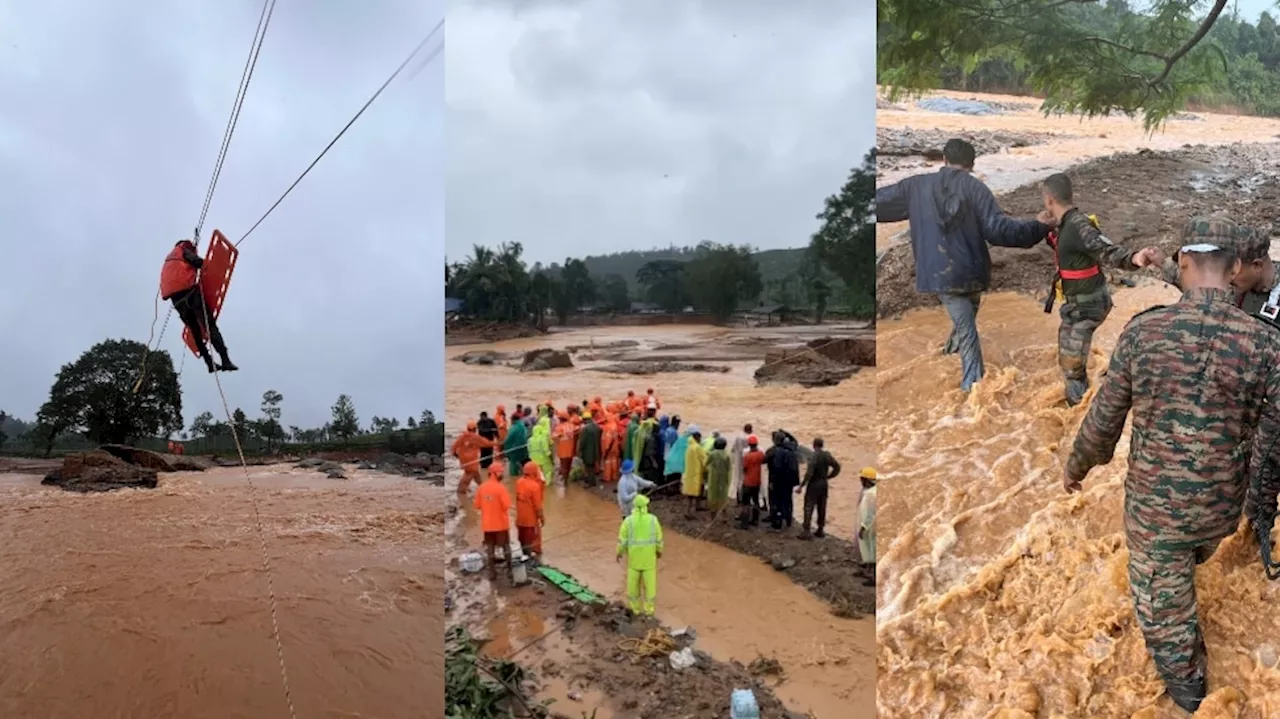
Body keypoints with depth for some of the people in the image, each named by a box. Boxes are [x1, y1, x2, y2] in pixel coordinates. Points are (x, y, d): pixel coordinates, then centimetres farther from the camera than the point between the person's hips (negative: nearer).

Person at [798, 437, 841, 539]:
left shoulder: (814, 456, -19)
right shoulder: (827, 455, 1)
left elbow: (809, 473, -24)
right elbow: (837, 467, 7)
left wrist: (801, 486, -19)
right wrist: (828, 477, 13)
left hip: (814, 485, -6)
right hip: (824, 484, 6)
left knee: (809, 507, -2)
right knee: (822, 507, 14)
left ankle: (806, 531, -6)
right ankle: (820, 530, 21)